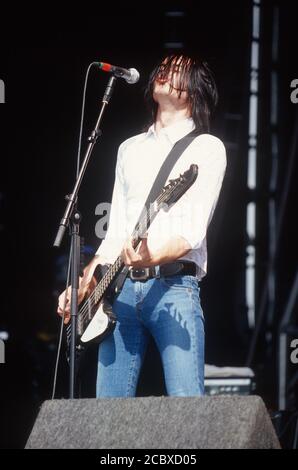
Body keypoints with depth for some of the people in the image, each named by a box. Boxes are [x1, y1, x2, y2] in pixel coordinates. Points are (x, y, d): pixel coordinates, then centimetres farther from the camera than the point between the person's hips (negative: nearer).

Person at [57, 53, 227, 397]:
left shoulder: (207, 148, 5)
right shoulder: (130, 149, 25)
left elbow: (193, 232, -8)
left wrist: (153, 257, -27)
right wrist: (84, 284, 9)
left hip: (174, 284, -5)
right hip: (122, 288, 6)